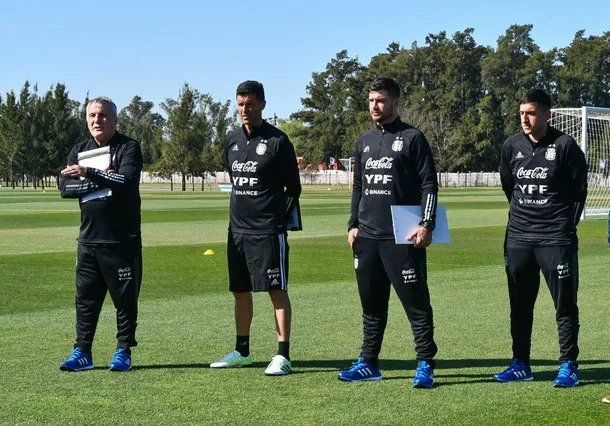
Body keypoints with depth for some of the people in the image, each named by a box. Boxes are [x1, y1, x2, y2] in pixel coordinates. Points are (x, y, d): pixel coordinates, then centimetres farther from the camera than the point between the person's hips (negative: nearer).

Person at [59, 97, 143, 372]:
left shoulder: (128, 148, -3)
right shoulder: (79, 151, 12)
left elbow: (125, 182, -20)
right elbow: (65, 188, -1)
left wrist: (88, 173, -24)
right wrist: (101, 182, -12)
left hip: (123, 240, -4)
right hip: (89, 239, 4)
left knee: (125, 298, 3)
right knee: (85, 298, 6)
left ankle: (123, 352, 12)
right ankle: (82, 352, 13)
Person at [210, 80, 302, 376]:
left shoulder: (277, 141, -7)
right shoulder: (232, 140, 11)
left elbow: (293, 187, -2)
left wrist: (279, 219, -1)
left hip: (268, 230, -7)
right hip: (237, 229, 7)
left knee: (277, 291, -4)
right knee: (240, 291, 13)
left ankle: (282, 355, -3)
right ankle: (241, 351, 24)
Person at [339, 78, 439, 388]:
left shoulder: (412, 138, -2)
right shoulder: (364, 142, 16)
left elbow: (429, 185, -5)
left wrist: (426, 225, -14)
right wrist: (353, 225, 13)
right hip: (367, 237, 6)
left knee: (416, 303, -4)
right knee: (371, 304, 12)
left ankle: (425, 365, -1)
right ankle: (368, 362, 20)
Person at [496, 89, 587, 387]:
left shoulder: (565, 146, -9)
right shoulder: (511, 147, 4)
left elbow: (579, 190, -1)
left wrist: (566, 224, 2)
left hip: (556, 239, -4)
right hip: (518, 238, 5)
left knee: (565, 303, 0)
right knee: (520, 304, 10)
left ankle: (568, 365, 7)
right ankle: (520, 363, 20)